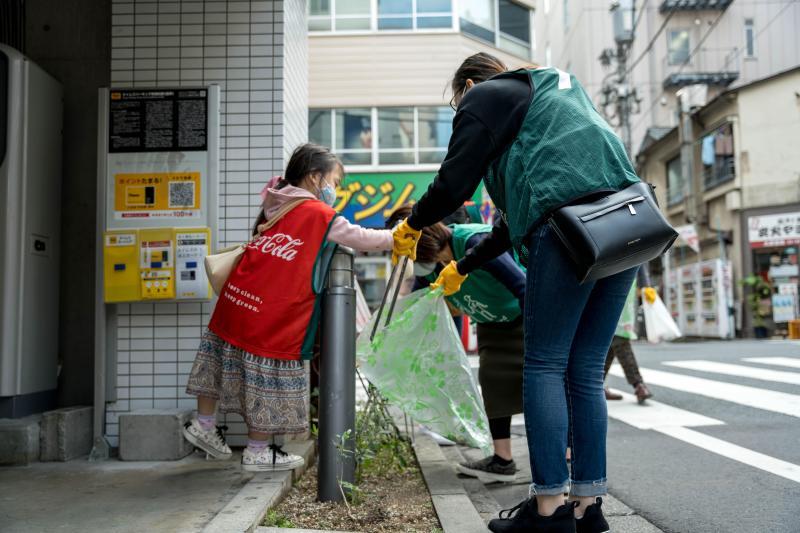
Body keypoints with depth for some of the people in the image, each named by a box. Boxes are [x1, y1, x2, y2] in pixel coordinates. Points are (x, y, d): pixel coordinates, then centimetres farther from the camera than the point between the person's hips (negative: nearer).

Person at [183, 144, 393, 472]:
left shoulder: (277, 206, 14)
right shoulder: (321, 215, -5)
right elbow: (363, 239, 0)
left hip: (236, 298, 7)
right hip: (272, 317, -7)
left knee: (225, 361, 24)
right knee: (271, 381, 8)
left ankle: (204, 425, 37)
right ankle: (257, 452, 21)